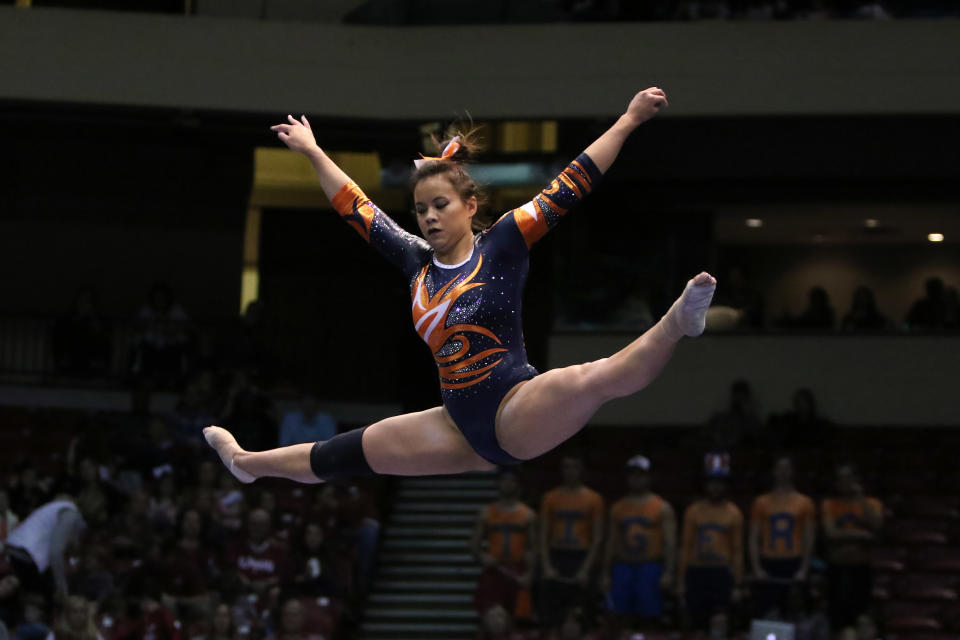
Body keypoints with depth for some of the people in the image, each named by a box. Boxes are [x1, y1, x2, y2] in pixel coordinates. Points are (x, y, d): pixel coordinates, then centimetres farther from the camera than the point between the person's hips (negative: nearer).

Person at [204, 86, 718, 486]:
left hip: (517, 412, -7)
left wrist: (628, 120, -12)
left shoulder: (502, 246, -6)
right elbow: (358, 211, 21)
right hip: (464, 428, 7)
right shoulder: (417, 262, 9)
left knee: (592, 379, -40)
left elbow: (568, 189, -9)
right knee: (350, 452, 18)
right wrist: (313, 153, 28)